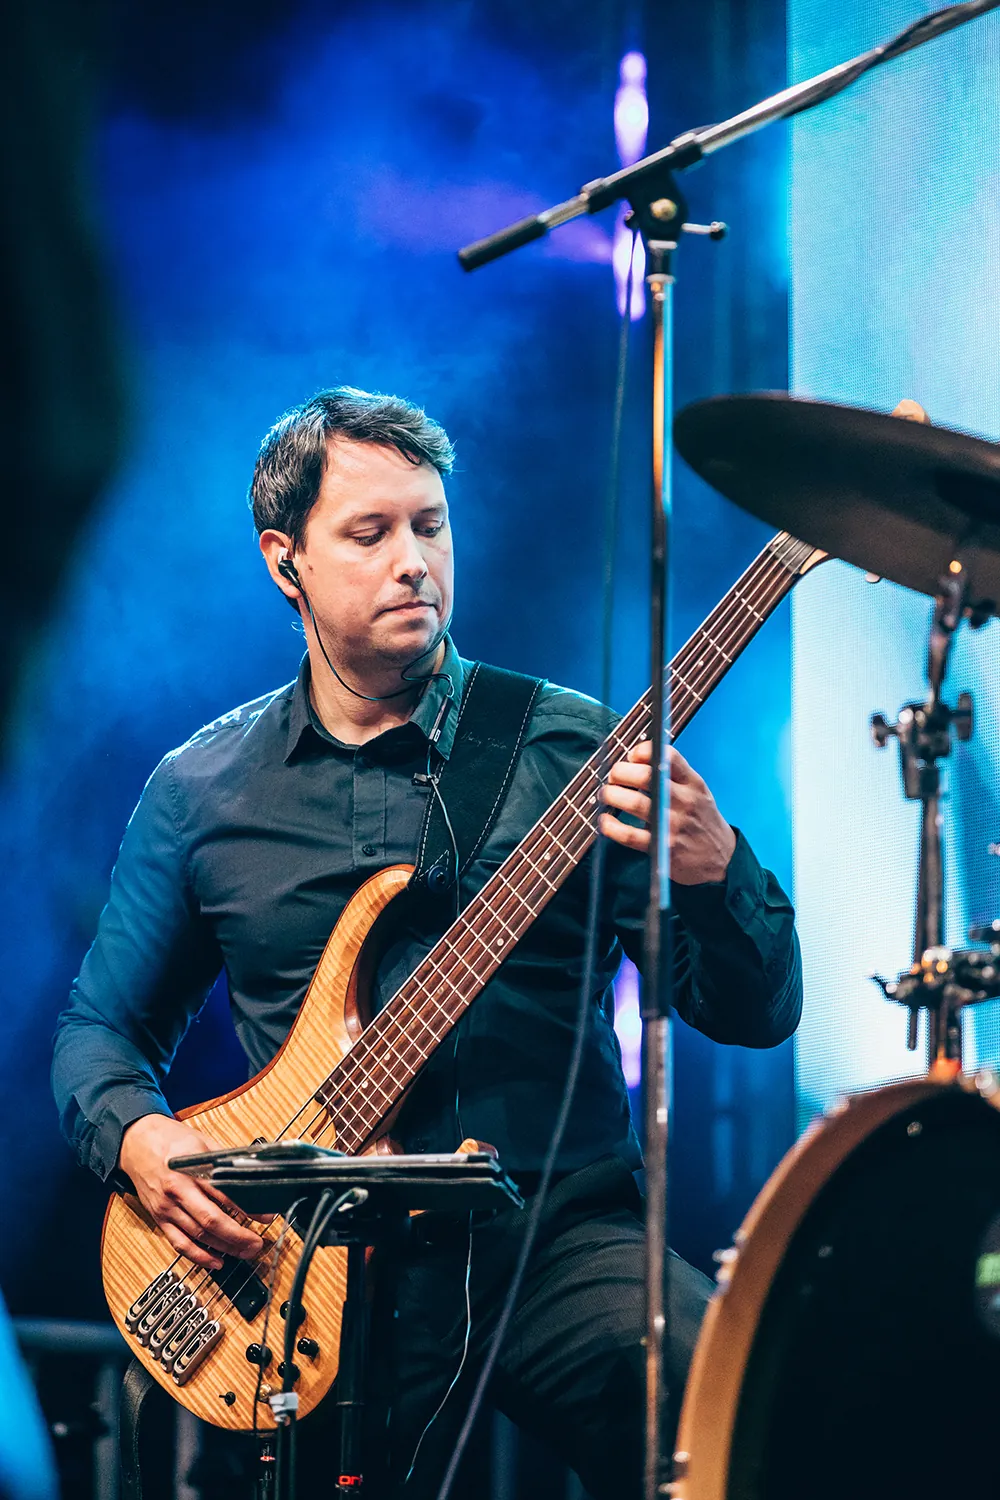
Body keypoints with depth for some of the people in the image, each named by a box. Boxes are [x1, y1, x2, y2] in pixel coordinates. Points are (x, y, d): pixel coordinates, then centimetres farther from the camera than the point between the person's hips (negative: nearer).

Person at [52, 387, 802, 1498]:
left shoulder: (567, 750, 4)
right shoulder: (201, 790, 10)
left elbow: (758, 1014, 1)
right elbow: (101, 1029, 18)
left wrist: (711, 873, -19)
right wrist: (141, 1135, -4)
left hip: (557, 1240, -1)